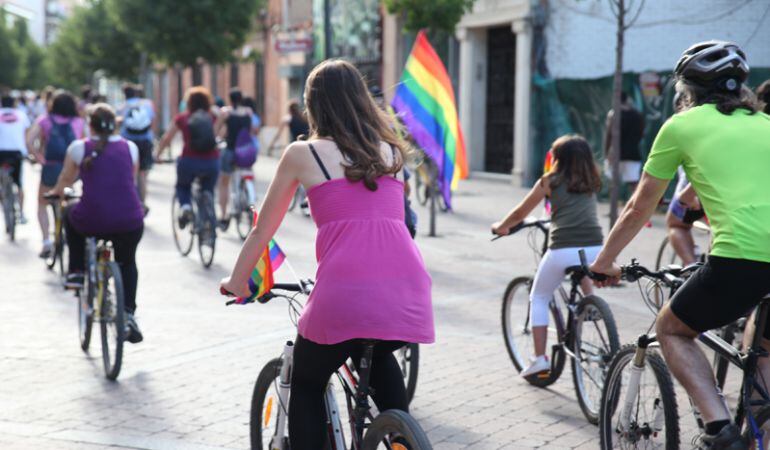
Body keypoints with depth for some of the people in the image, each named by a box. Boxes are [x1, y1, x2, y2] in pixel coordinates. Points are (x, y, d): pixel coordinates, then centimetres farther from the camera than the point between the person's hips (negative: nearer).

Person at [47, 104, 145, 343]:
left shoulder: (79, 147, 5)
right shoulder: (130, 147, 10)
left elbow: (66, 179, 19)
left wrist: (55, 192, 42)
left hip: (92, 221, -2)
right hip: (130, 222, 2)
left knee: (70, 215, 34)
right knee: (127, 263, 29)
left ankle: (76, 272, 33)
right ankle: (128, 314, 13)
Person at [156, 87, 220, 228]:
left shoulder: (182, 118, 6)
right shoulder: (213, 117, 8)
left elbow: (166, 139, 11)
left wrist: (157, 155, 24)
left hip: (189, 161, -1)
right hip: (211, 162, 1)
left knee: (183, 185, 26)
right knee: (208, 192, 21)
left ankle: (185, 206, -1)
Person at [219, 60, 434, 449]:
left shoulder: (302, 154, 11)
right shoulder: (390, 150, 22)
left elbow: (263, 231, 19)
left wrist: (236, 281, 35)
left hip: (344, 293, -4)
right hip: (408, 293, 4)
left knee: (306, 386, 22)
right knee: (379, 358, 37)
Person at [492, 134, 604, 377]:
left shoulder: (549, 181, 10)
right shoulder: (592, 182, 19)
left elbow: (520, 214, 18)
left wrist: (500, 227, 36)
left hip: (563, 250, -3)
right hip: (595, 249, 3)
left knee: (539, 298, 16)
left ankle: (540, 358, 8)